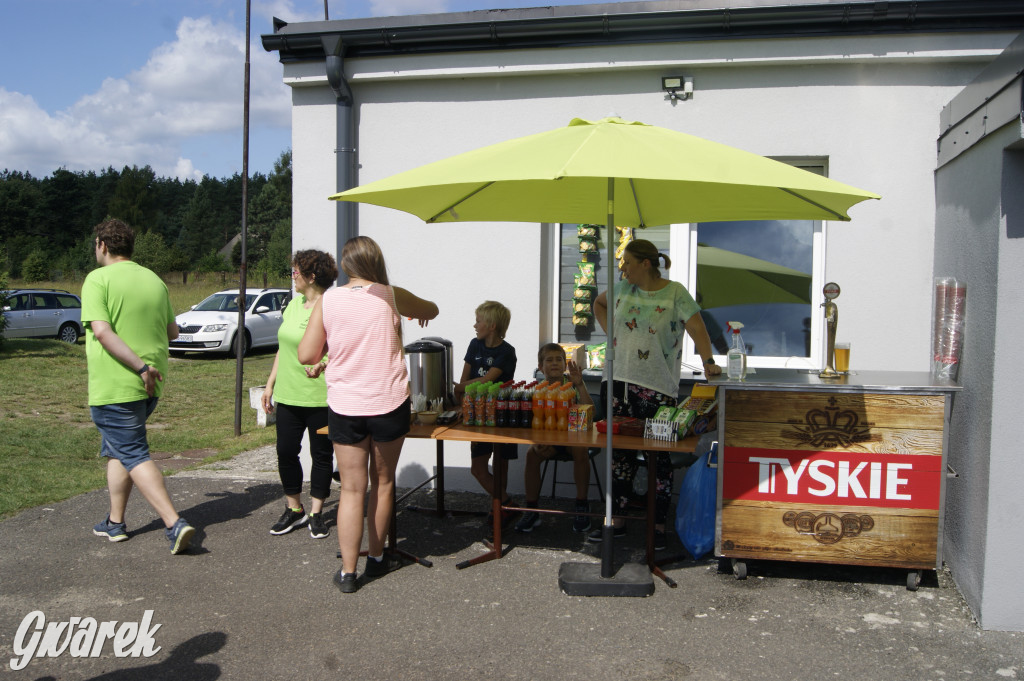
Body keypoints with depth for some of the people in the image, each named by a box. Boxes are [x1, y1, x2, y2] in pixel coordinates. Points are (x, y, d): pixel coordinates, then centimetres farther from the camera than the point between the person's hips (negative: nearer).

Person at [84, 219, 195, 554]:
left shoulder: (98, 279, -9)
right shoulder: (155, 281, 10)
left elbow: (101, 331, -22)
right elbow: (172, 332, 15)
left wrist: (141, 367, -22)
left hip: (114, 387, -7)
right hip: (148, 388, 7)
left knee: (134, 456, -4)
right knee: (117, 450, 21)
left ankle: (174, 523, -14)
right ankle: (115, 523, 28)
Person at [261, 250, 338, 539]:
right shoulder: (294, 304, 12)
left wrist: (322, 366, -33)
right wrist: (270, 385, 17)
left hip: (320, 397, -7)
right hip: (288, 395, 7)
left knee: (321, 454, 5)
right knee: (286, 452, 9)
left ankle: (316, 513, 17)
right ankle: (294, 509, 24)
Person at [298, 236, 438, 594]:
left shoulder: (328, 299, -3)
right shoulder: (391, 296, -3)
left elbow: (306, 355, -2)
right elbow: (430, 311, 17)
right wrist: (417, 311, 40)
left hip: (344, 406, 0)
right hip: (389, 403, 0)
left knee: (352, 489, 7)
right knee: (383, 482, 16)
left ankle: (348, 571, 10)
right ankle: (376, 558, 29)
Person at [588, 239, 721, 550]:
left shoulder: (675, 293, -8)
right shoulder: (623, 288, 8)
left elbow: (697, 327, -17)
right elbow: (599, 304, 27)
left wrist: (708, 362, -31)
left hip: (658, 388, -5)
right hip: (621, 384, 5)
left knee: (657, 458, 1)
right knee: (619, 453, 11)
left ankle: (658, 525, 13)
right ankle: (617, 519, 22)